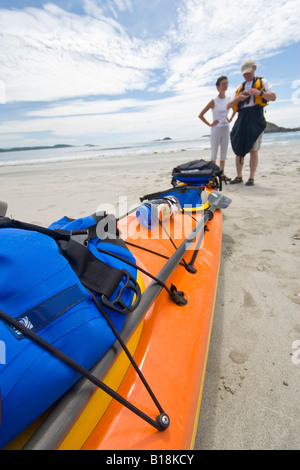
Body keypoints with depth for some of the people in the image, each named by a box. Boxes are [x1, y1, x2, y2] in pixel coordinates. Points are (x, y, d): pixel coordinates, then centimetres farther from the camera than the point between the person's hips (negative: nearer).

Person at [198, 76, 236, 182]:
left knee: (224, 153, 5)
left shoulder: (228, 100, 8)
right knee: (214, 153, -2)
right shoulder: (214, 101, -6)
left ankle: (222, 174, 10)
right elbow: (200, 115, -8)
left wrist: (230, 119, 13)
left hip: (226, 128, 5)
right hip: (216, 129, -5)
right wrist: (209, 124, -8)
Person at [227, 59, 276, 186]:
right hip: (242, 119, 4)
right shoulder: (240, 88, 25)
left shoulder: (262, 82, 15)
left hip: (256, 118, -3)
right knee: (238, 149, -1)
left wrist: (260, 92, -14)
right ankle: (239, 176, 7)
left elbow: (273, 97, 3)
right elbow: (228, 106, 17)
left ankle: (251, 178, -4)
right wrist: (238, 98, -2)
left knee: (253, 150, -8)